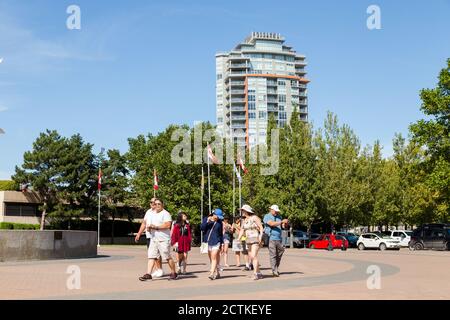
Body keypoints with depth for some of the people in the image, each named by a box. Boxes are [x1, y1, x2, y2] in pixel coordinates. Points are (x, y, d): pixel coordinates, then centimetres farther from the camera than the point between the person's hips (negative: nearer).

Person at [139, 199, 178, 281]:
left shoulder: (165, 214, -6)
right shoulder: (152, 214, 19)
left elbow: (167, 225, -19)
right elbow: (150, 225, 26)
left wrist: (156, 227, -18)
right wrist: (149, 227, 2)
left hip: (163, 239, -7)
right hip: (153, 239, 7)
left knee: (167, 257, -1)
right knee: (151, 256, -1)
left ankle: (173, 273, 12)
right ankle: (148, 274, -4)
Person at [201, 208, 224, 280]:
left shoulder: (219, 222, 6)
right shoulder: (207, 220, 6)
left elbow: (221, 233, 12)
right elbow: (202, 228, -4)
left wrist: (221, 243, 9)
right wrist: (207, 222, -16)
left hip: (216, 242, -2)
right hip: (208, 242, 2)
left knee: (214, 258, -13)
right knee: (211, 258, 7)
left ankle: (212, 274, -17)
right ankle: (216, 273, 18)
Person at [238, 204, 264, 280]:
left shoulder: (255, 217, -8)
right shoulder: (245, 220, 13)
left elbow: (261, 227, -11)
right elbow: (242, 230, 14)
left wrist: (260, 236, -22)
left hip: (256, 239, -8)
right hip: (249, 240, 8)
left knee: (254, 256, -19)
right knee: (251, 257, 8)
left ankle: (256, 274, -19)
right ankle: (259, 273, 17)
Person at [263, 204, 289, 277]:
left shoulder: (279, 217, 17)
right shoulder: (267, 217, -2)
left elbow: (283, 226, 12)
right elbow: (272, 224, -19)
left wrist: (285, 223, -11)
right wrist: (282, 221, -25)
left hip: (279, 239, 6)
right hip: (271, 239, -6)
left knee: (279, 255, 8)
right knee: (273, 255, -7)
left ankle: (276, 269, 19)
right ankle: (274, 271, -6)